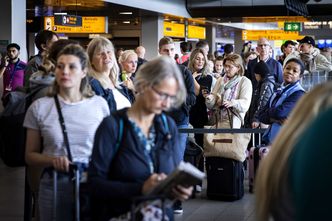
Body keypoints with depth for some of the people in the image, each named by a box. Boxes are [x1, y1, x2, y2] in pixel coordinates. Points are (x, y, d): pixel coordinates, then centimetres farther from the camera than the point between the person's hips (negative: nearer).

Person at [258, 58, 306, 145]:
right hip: (270, 139, 7)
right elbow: (261, 116, 8)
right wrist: (273, 119, -12)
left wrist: (269, 111, 0)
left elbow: (280, 112, -22)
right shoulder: (278, 92, 14)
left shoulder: (299, 94, -9)